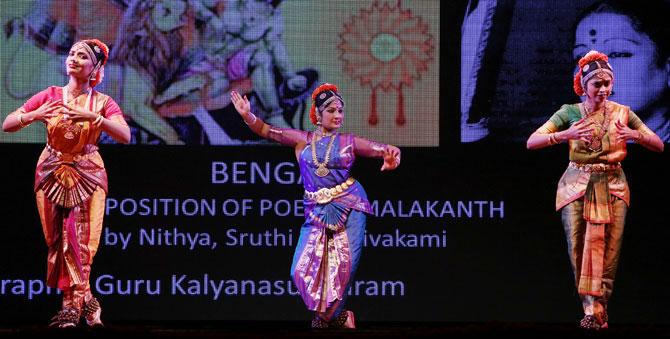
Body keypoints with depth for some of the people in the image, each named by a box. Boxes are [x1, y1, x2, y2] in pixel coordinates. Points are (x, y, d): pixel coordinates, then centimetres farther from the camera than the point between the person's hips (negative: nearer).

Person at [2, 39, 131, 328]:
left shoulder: (102, 102, -3)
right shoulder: (50, 96, 1)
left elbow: (125, 135, -19)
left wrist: (92, 117, -30)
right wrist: (33, 116, -22)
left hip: (87, 177, -2)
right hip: (51, 174, 2)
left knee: (78, 239, -10)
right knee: (56, 240, 0)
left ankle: (72, 305, -4)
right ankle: (84, 302, 9)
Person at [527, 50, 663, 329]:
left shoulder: (622, 113, 6)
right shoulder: (570, 113, 2)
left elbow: (659, 146, 5)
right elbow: (532, 142, -6)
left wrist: (635, 135, -16)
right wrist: (566, 134, -21)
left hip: (612, 186, 1)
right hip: (577, 186, -1)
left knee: (609, 249, -7)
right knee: (579, 247, -9)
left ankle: (598, 307, -1)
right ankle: (590, 308, -4)